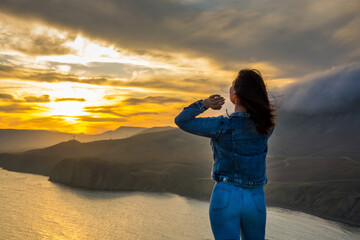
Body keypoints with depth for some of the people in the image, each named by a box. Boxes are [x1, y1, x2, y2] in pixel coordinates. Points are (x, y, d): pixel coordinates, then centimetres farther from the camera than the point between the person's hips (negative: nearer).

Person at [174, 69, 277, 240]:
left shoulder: (223, 126, -17)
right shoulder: (266, 125, -5)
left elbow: (181, 121, -8)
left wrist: (204, 104, -9)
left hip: (226, 196, -4)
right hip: (256, 199, 4)